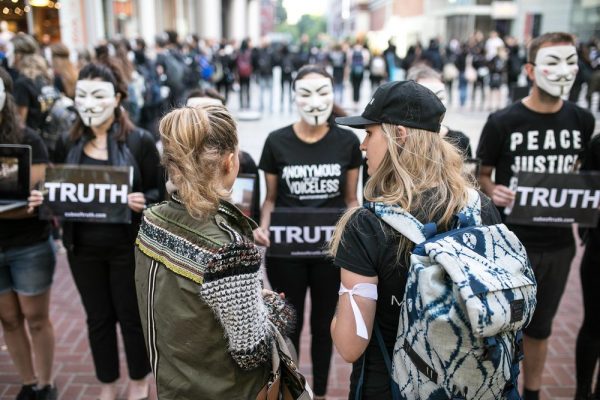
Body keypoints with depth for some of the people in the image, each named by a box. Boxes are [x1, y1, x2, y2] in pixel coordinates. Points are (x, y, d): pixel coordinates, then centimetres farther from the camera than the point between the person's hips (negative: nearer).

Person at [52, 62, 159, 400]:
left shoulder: (140, 140, -10)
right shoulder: (68, 144, 2)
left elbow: (159, 191, -7)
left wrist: (143, 201, -27)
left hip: (128, 246, -4)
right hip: (83, 247, 4)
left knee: (132, 316, 11)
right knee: (98, 318, 17)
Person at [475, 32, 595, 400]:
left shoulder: (582, 121, -1)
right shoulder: (502, 122, -13)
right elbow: (481, 175, -2)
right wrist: (493, 191, -23)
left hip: (558, 244, 4)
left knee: (540, 327, 20)